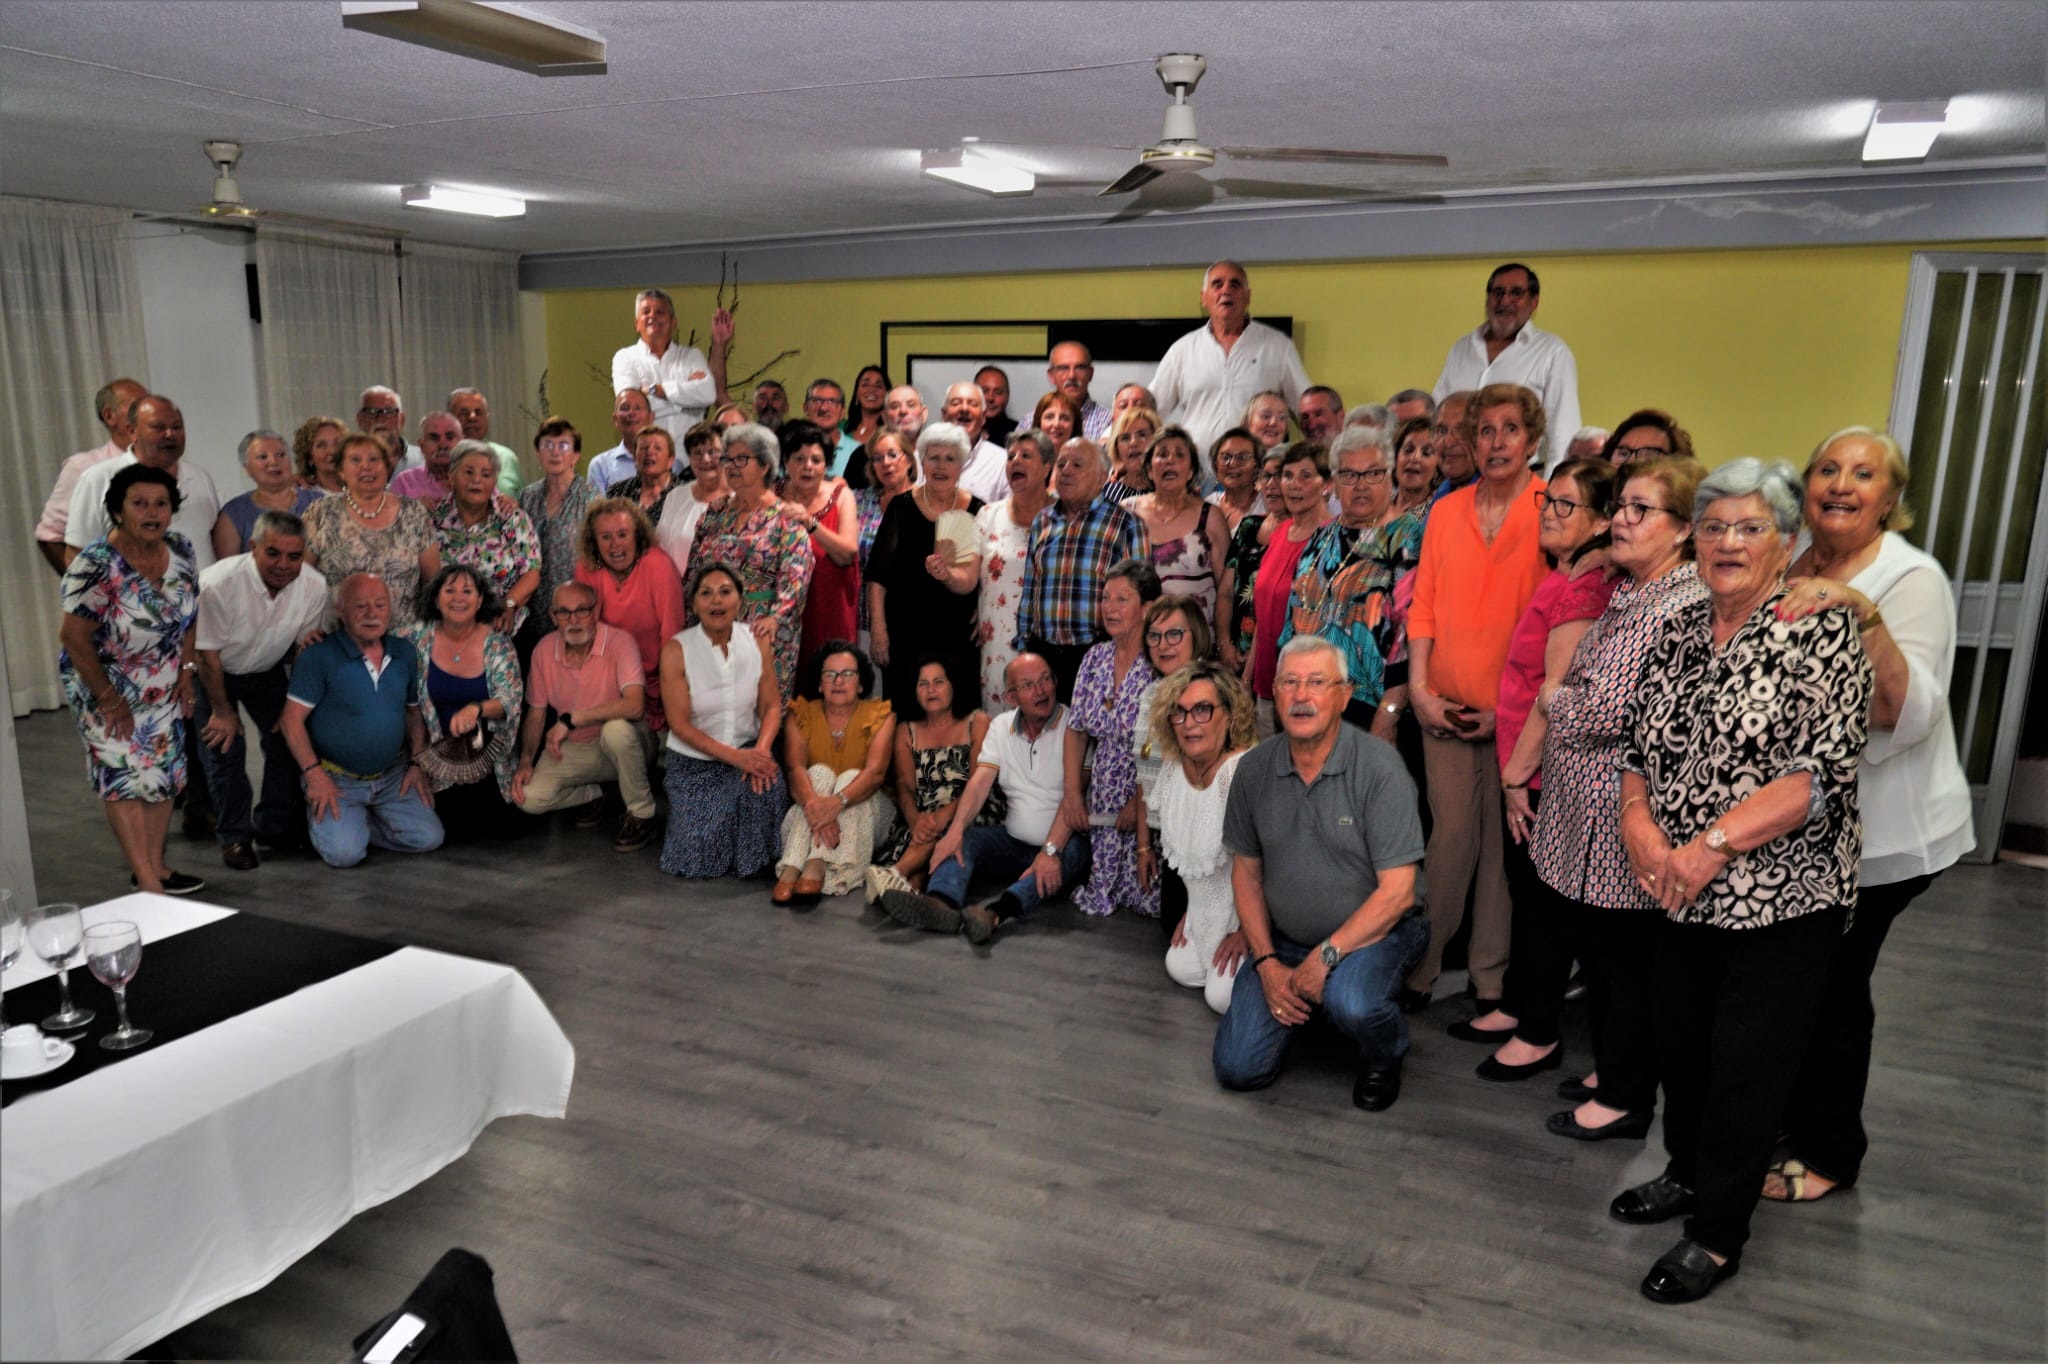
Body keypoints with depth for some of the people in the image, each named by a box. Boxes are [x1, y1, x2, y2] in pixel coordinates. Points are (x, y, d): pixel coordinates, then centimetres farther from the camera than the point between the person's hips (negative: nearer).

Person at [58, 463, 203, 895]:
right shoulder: (97, 566, -23)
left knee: (164, 773, 8)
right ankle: (148, 884, -6)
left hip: (163, 689, 6)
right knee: (126, 779, -7)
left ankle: (156, 867, 19)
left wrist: (185, 672, 3)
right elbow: (74, 637, -20)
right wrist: (109, 699, -15)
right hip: (106, 686, -6)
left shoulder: (180, 549, -5)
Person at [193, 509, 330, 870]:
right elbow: (207, 654, -21)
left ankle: (275, 826, 18)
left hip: (267, 671, 4)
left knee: (288, 739, -1)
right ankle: (234, 837, 7)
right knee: (224, 748, -10)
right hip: (214, 673, -4)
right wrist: (222, 711, -12)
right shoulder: (218, 584, -34)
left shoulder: (314, 587, -22)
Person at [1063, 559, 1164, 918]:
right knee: (1098, 899, 9)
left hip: (1149, 803, -5)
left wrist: (1139, 802, -16)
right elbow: (1076, 730, 10)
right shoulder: (1095, 659, 5)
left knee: (1149, 900, -1)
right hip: (1103, 803, 6)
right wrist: (1073, 793, 2)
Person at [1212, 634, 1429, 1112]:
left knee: (1351, 1001, -37)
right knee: (1237, 1068, -5)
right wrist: (1267, 963, -4)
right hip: (1284, 941, 4)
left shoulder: (1379, 768, -17)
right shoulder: (1254, 769, -3)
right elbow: (1246, 872, 6)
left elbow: (1396, 892, -18)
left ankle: (1385, 1058, 1)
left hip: (1375, 931, -4)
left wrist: (1325, 955, -21)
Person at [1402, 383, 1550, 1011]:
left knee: (1503, 838, 3)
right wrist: (1420, 687, -1)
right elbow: (1423, 606, 10)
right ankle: (1420, 966, 16)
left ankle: (1492, 977, 17)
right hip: (1446, 706, 3)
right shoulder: (1447, 512, 10)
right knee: (1452, 832, 4)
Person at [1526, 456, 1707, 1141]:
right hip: (1586, 809, 10)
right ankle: (1609, 1066, 37)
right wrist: (1564, 703, 6)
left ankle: (1626, 1097, 21)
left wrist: (1553, 699, -5)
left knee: (1626, 957, 5)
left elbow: (1610, 712, -22)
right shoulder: (1626, 594, 12)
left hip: (1626, 816, -10)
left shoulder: (1686, 607, -19)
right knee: (1592, 944, 20)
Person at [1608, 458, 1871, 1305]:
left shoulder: (1821, 632, -11)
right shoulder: (1678, 635, 8)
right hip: (1686, 896, 6)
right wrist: (1638, 820, -8)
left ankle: (1719, 1235, 21)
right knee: (1680, 1039, 18)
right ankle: (1688, 1172, 41)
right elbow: (1638, 745, 11)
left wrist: (1714, 844, -22)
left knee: (1748, 1066, 4)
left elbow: (1825, 770, -19)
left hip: (1783, 900, -6)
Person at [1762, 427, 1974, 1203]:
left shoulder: (1912, 580, -14)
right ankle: (1790, 1117, 38)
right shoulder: (1791, 571, 4)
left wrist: (1862, 614, -37)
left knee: (1833, 988, 4)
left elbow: (1907, 716, -28)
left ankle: (1830, 1153, 23)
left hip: (1879, 834, -6)